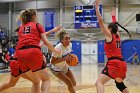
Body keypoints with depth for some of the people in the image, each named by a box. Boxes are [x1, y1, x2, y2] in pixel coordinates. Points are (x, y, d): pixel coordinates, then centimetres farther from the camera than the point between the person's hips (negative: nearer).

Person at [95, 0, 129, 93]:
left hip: (114, 63, -9)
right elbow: (115, 26, 39)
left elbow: (100, 21, -5)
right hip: (122, 64, 9)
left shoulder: (109, 35, 1)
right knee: (120, 84, 32)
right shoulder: (118, 36, 18)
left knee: (99, 83, -20)